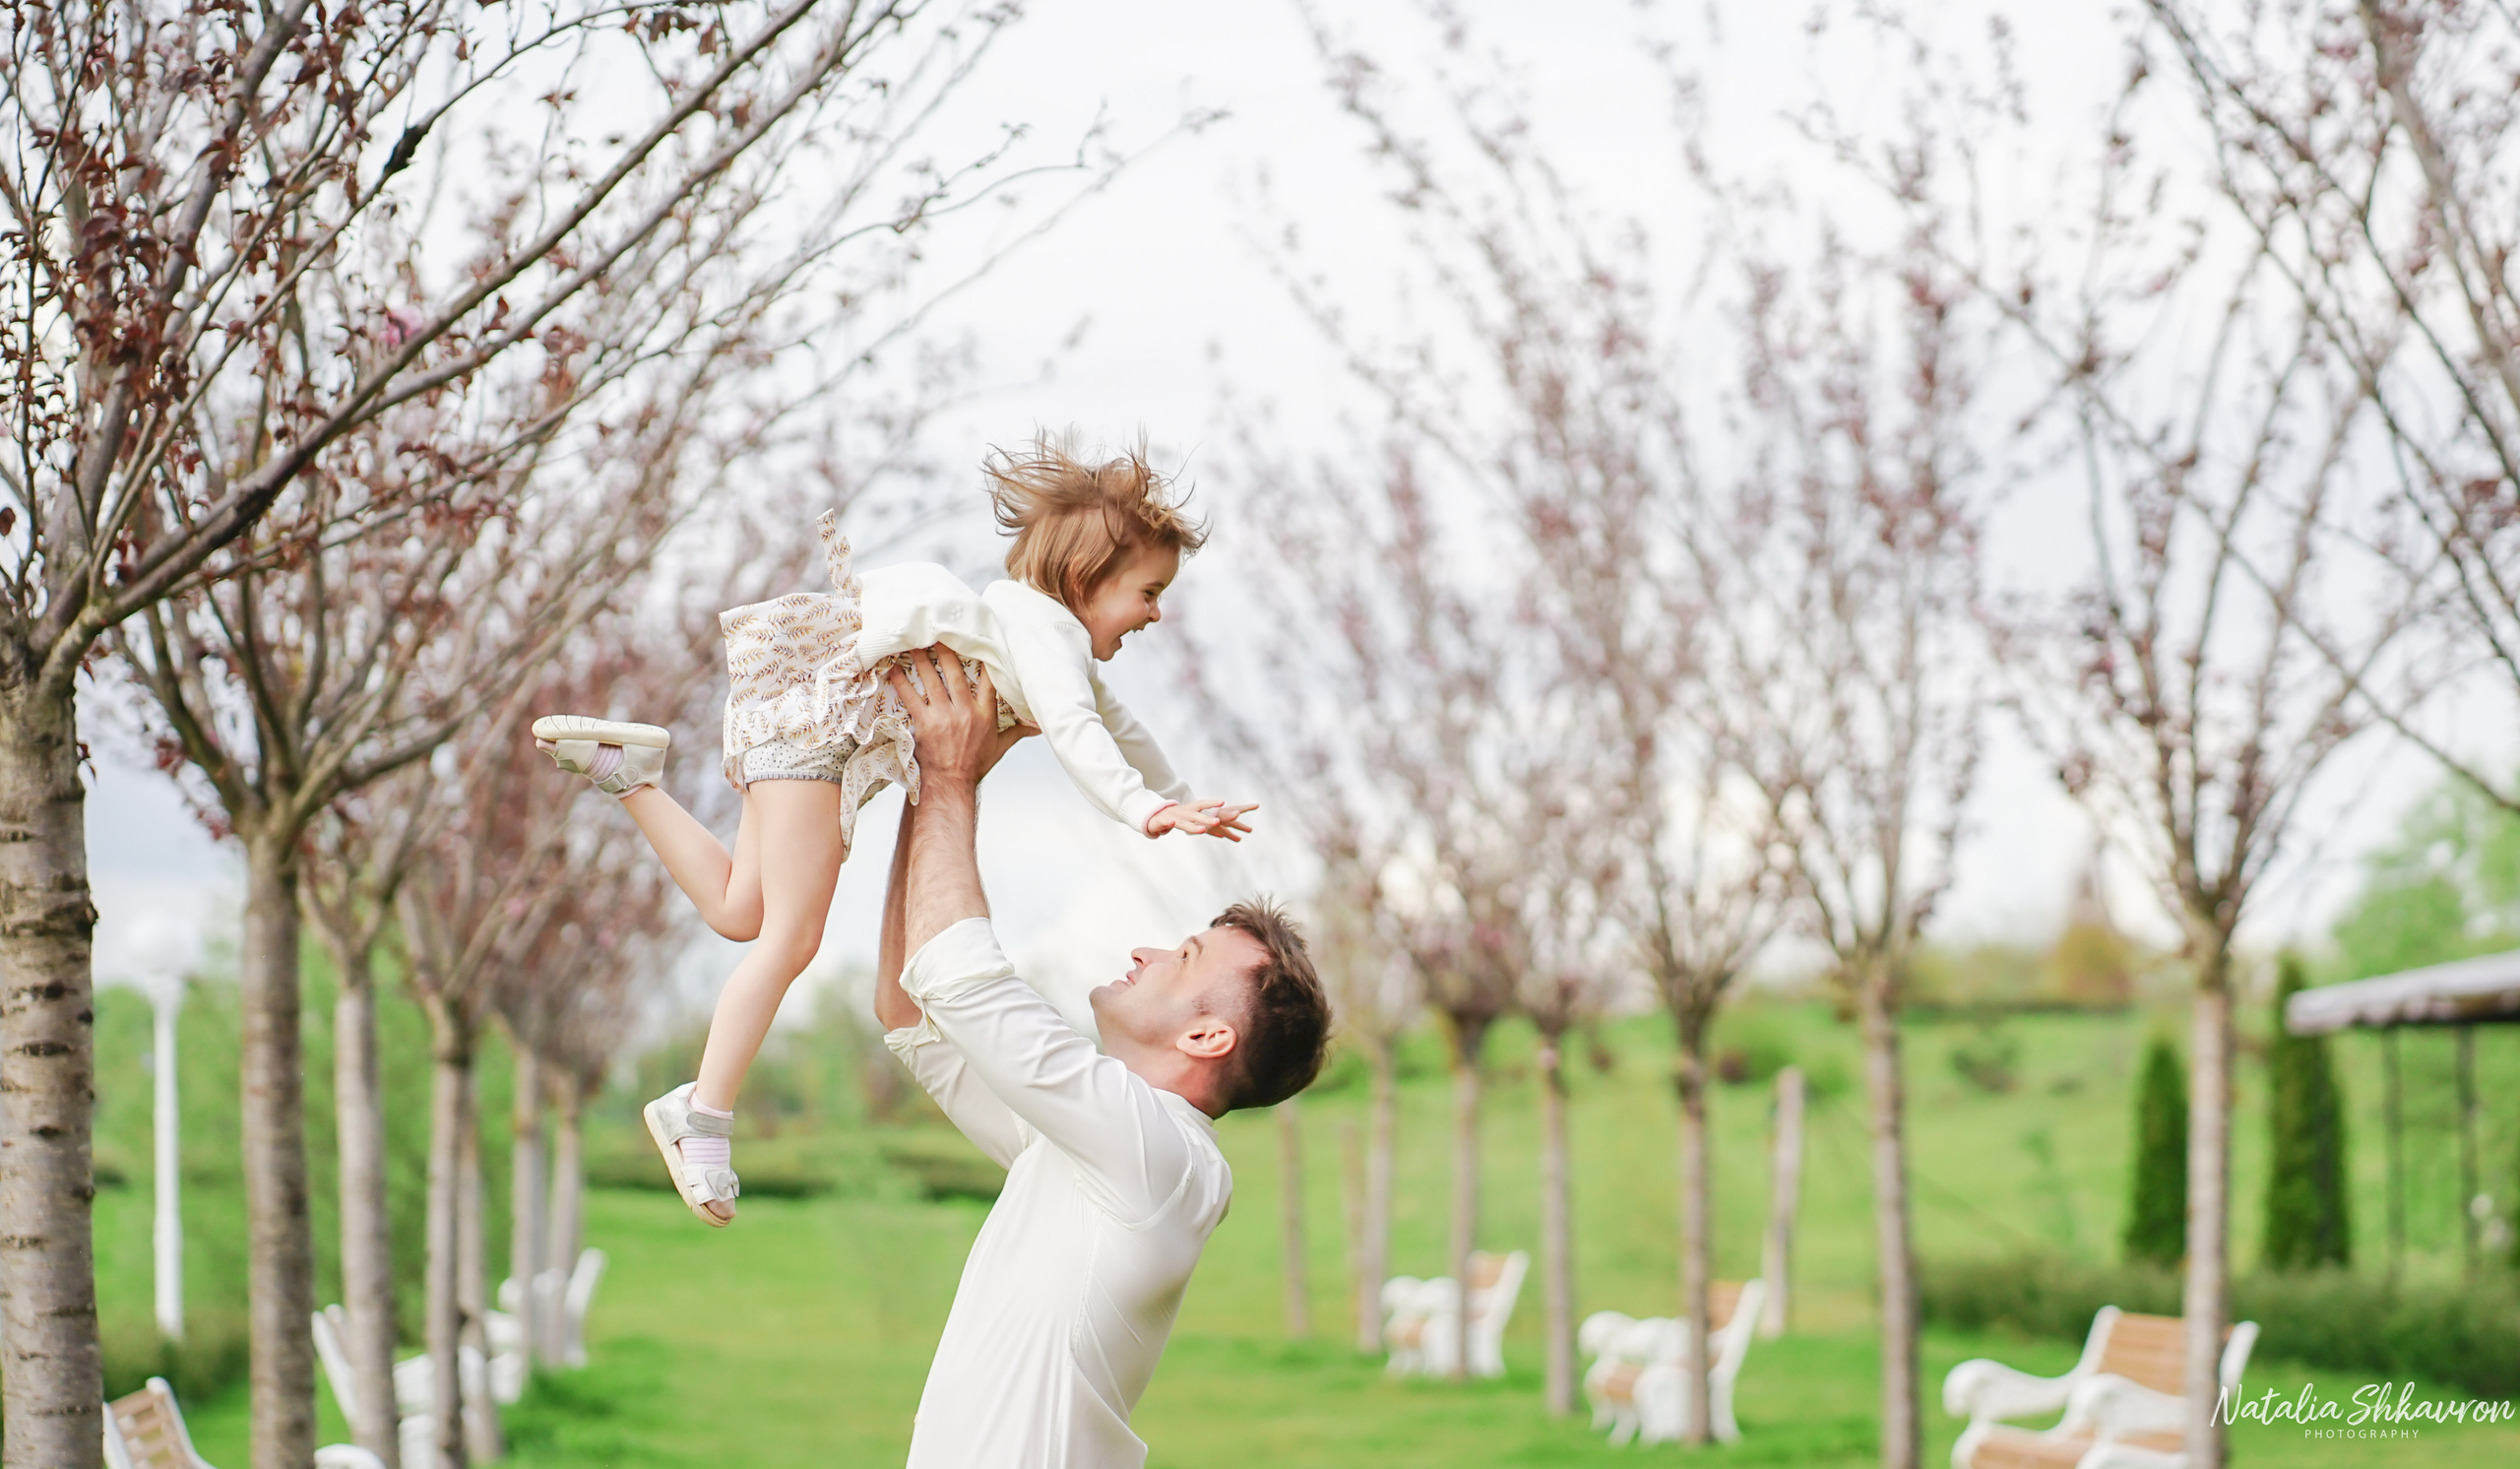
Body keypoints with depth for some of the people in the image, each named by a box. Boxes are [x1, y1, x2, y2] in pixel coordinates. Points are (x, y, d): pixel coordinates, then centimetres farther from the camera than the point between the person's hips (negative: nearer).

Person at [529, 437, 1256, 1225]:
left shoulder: (1062, 644, 18)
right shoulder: (1047, 631, -14)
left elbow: (1111, 721, 34)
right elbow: (1074, 732, -31)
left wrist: (1178, 799, 38)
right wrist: (1141, 809, -39)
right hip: (817, 724, -10)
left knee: (739, 912, 11)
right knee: (789, 940, -11)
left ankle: (629, 771, 10)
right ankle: (704, 1114, -10)